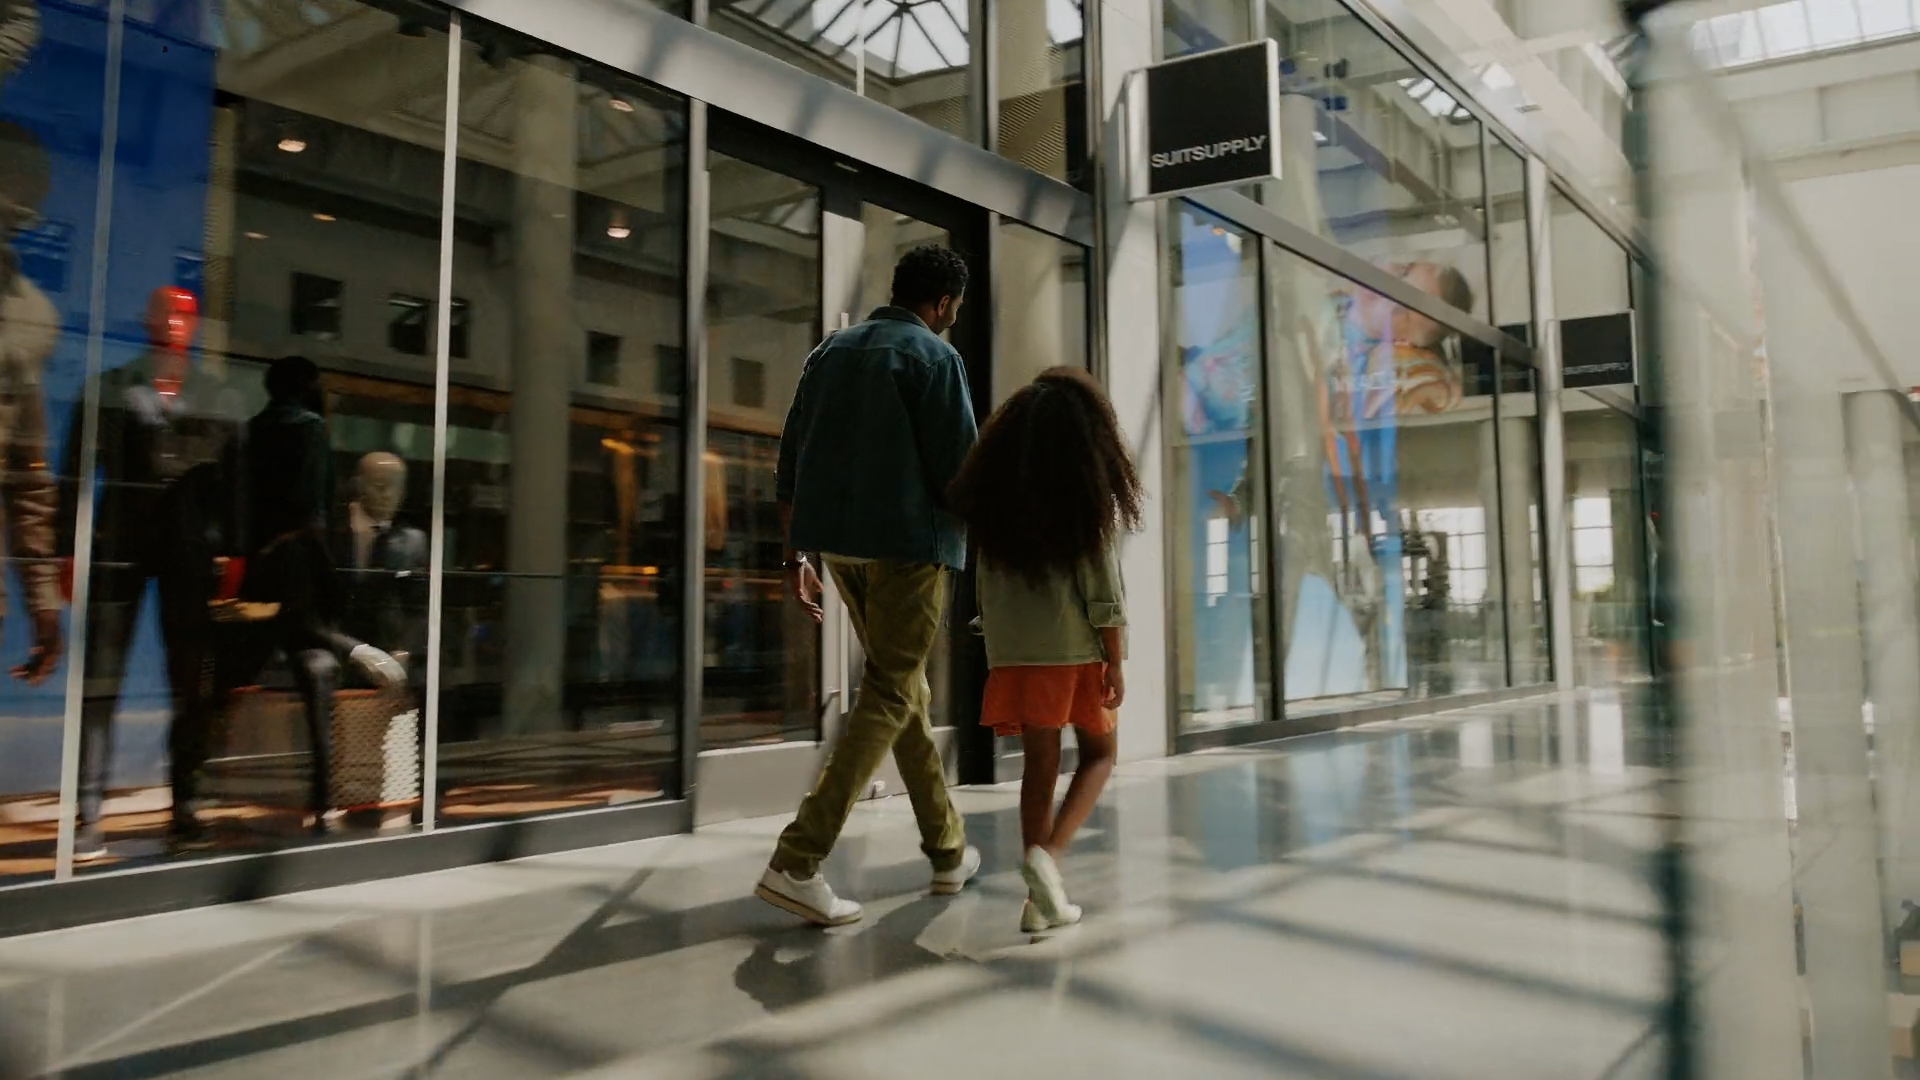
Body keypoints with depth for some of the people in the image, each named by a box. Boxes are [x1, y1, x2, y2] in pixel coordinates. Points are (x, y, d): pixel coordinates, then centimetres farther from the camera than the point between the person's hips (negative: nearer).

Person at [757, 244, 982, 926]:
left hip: (837, 540, 8)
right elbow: (957, 469, -11)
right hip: (909, 542, -7)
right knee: (889, 697, -4)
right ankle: (797, 862, -12)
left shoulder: (831, 351, 16)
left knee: (906, 690, 16)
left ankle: (948, 851, 25)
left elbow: (790, 465, 13)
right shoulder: (934, 356, -4)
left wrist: (795, 555, 16)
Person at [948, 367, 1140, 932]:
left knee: (1040, 763, 10)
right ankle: (1048, 855, -6)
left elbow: (986, 579, 8)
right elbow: (1103, 581, -9)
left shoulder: (994, 490, 4)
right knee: (1098, 754, 14)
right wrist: (1117, 661, -5)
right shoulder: (1090, 488, -7)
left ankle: (1043, 899, 12)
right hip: (1079, 645, -3)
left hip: (1016, 648, 3)